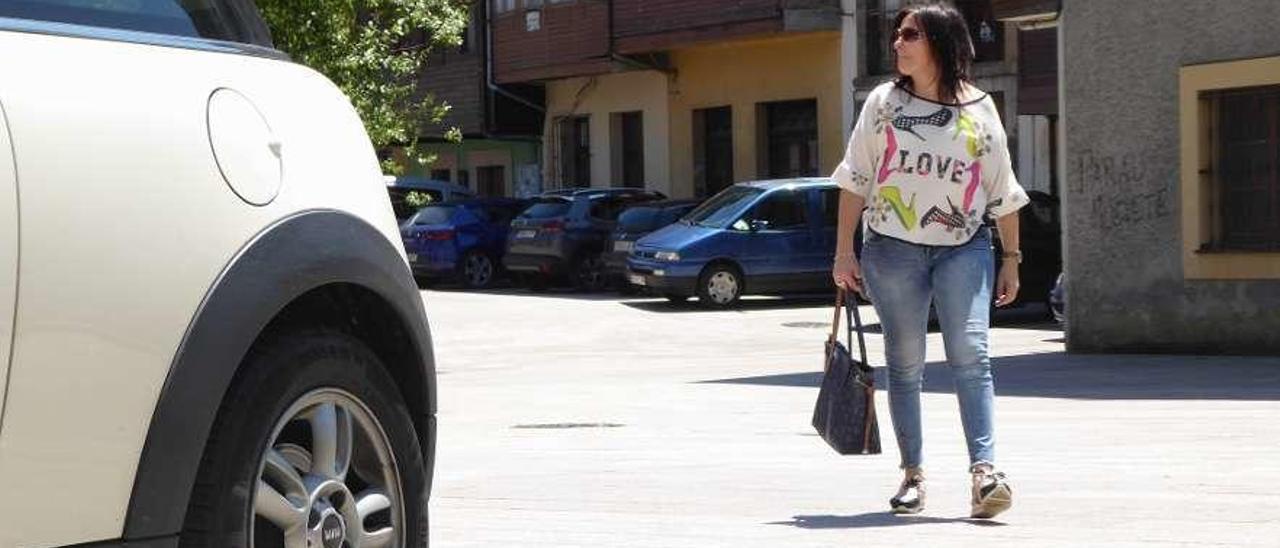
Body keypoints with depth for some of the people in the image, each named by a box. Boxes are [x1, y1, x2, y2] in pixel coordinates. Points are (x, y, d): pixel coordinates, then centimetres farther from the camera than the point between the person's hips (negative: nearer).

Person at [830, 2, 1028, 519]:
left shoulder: (979, 108, 5)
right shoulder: (884, 102, 5)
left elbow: (1003, 191, 9)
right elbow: (855, 179, 5)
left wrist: (1011, 258, 7)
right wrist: (845, 251, 1)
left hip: (964, 247, -1)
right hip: (893, 247, 1)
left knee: (970, 354, -14)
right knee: (904, 363, 5)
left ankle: (984, 470, -21)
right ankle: (912, 475, 13)